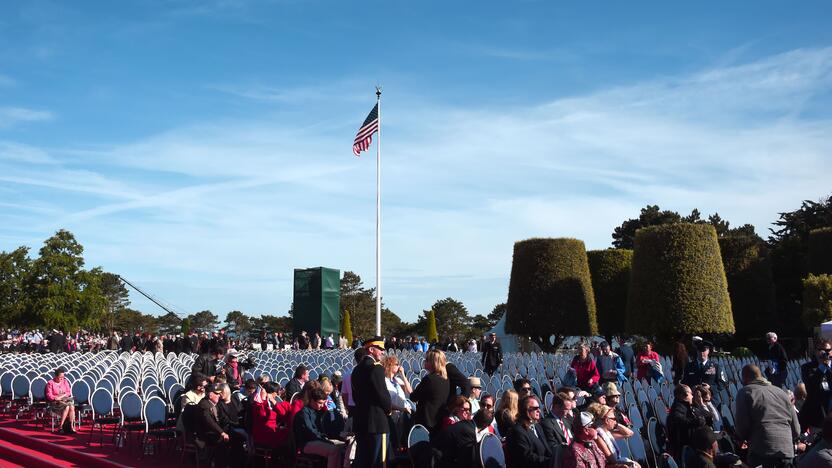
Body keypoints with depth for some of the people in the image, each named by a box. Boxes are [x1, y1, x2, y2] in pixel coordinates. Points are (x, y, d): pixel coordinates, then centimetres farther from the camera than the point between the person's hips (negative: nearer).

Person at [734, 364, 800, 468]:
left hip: (761, 452, -6)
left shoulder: (745, 392, 1)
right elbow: (796, 429, 16)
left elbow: (742, 426, -6)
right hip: (787, 451, 6)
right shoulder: (781, 392, 18)